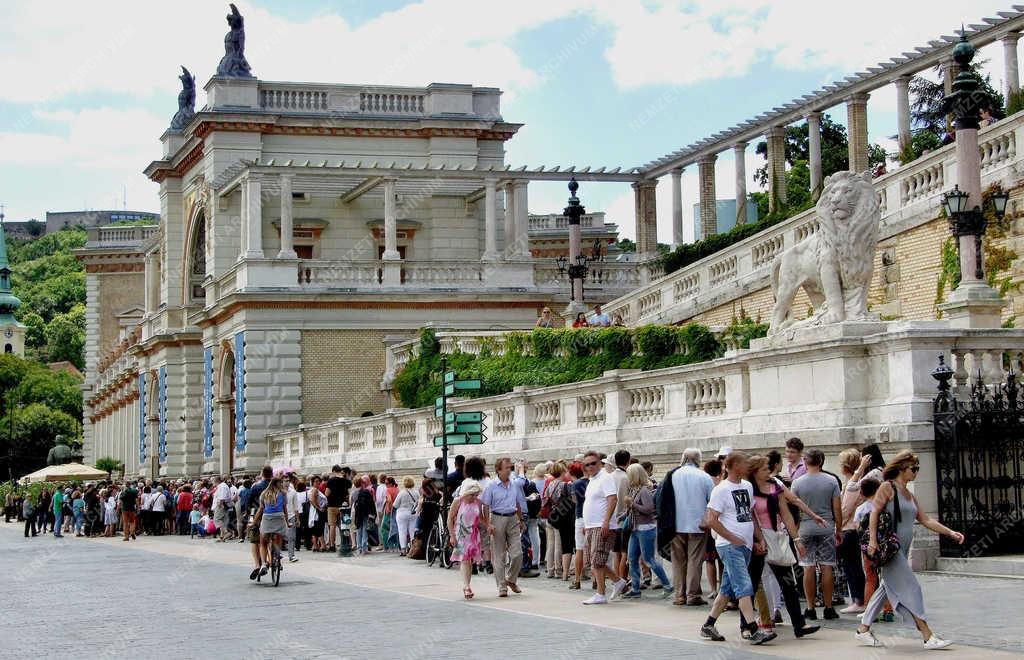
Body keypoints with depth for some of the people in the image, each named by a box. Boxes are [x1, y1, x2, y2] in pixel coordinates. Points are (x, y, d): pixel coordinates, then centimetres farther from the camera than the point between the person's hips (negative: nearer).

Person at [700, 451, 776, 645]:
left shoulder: (748, 486, 14)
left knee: (728, 589, 12)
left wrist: (760, 539, 10)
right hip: (730, 546, -8)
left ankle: (708, 626, 21)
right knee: (744, 587, -15)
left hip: (745, 546, 8)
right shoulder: (721, 490, -10)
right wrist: (735, 540, -14)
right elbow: (712, 520, -14)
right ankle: (753, 631, -18)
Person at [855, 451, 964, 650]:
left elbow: (926, 520, 18)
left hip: (902, 550, 9)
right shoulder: (887, 487, -7)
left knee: (887, 588, 11)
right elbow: (874, 512, -14)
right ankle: (928, 636, -10)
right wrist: (873, 540, -23)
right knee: (910, 588, -10)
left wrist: (950, 533, 10)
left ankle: (863, 630, 18)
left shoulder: (910, 495, 17)